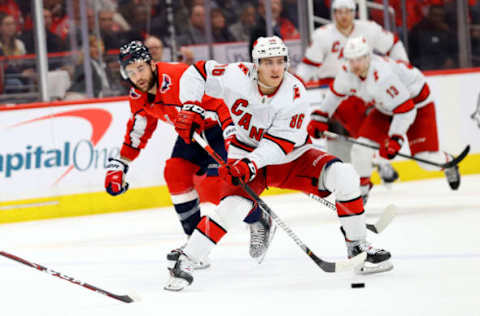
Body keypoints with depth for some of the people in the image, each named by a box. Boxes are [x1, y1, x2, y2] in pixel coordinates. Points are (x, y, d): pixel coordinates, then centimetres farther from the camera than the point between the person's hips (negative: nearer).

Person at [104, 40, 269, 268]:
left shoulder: (180, 78, -33)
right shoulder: (138, 97, -5)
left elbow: (220, 103, -36)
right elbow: (137, 131, 11)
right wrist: (118, 165, 6)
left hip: (219, 125, -8)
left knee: (216, 185, -19)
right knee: (175, 173, -11)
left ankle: (258, 223, 6)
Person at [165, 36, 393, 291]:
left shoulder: (295, 94, -21)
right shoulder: (237, 77, -18)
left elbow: (281, 144, -24)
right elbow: (198, 73, -2)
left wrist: (251, 164, -37)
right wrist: (190, 108, -14)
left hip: (290, 156, 1)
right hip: (246, 158, -1)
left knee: (344, 176, -20)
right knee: (232, 207, -28)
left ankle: (357, 245, -5)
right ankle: (184, 260, -16)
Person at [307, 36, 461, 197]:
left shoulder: (383, 76, -39)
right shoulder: (347, 73, -16)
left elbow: (405, 110, -37)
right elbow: (335, 93, 7)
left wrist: (395, 139, -39)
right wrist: (319, 118, 7)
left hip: (416, 103, -7)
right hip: (385, 108, 7)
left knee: (427, 159, -10)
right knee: (361, 148, -9)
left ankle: (448, 163, 26)